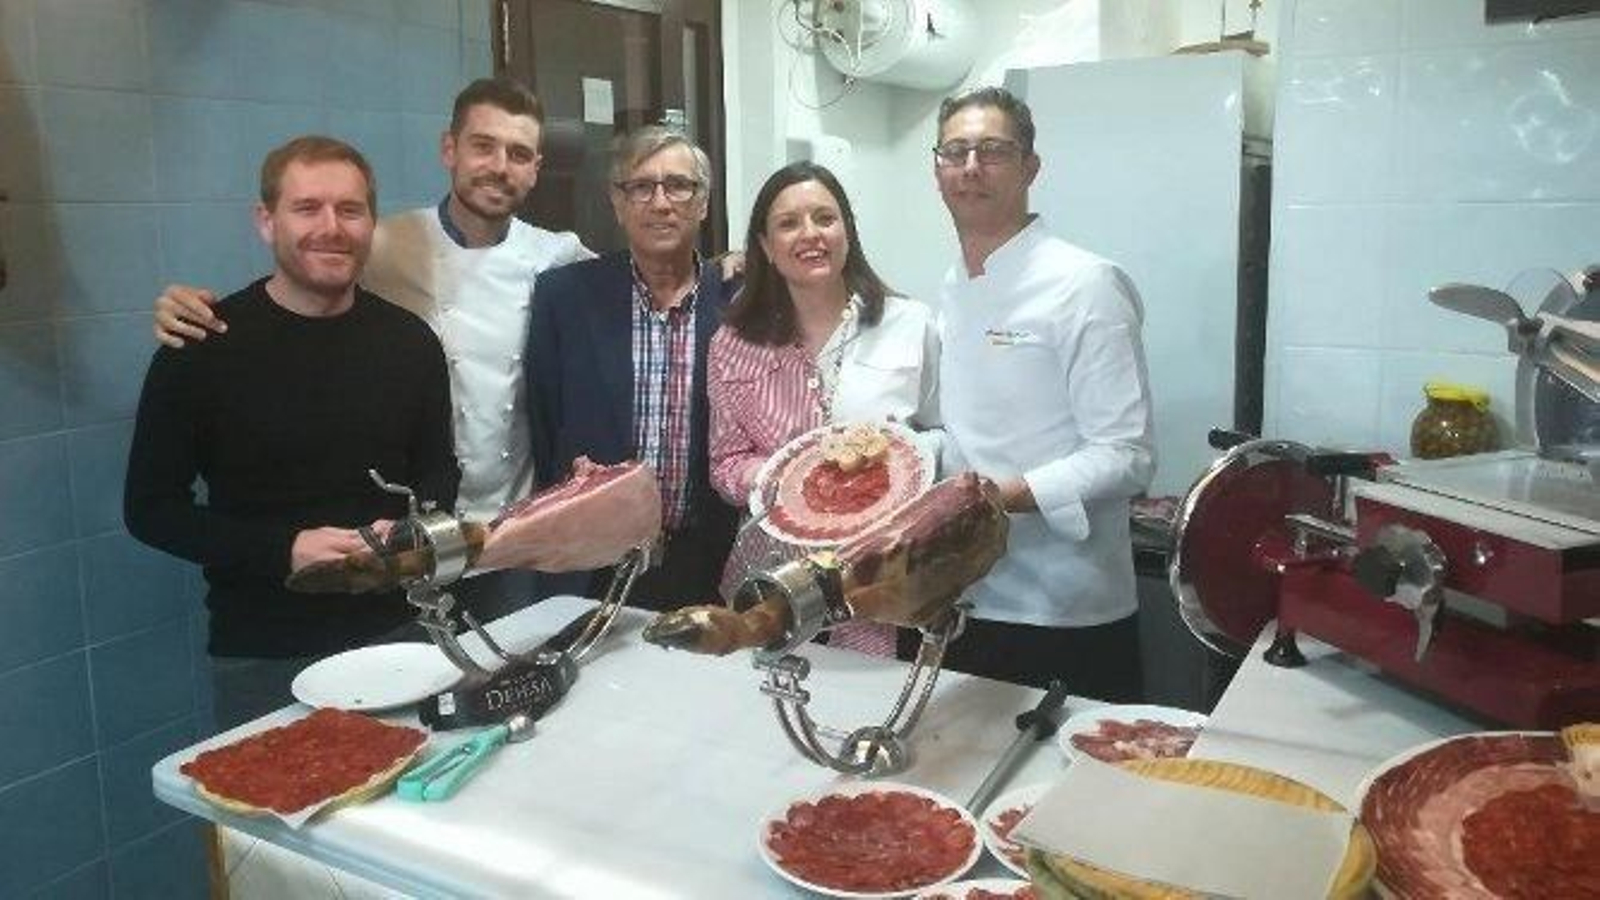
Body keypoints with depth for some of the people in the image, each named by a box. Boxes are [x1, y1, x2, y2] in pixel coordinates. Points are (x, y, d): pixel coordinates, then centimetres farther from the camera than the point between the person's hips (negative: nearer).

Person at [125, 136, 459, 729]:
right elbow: (151, 507, -5)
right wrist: (285, 550, -18)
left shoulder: (408, 342, -1)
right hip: (260, 656, -2)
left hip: (395, 635, 3)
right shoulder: (203, 344, -9)